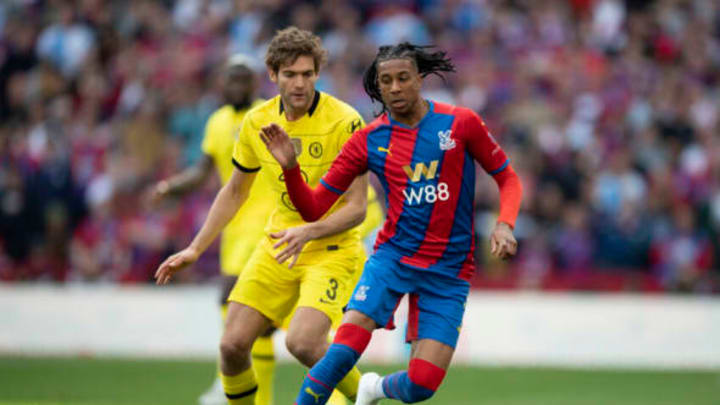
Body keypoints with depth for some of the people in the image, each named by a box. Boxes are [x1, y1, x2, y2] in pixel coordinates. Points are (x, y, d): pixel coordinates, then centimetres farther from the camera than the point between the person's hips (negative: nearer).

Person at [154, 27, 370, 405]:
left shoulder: (344, 121, -17)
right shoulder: (257, 122, -1)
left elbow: (357, 207, -16)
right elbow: (234, 192, 15)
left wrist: (309, 232, -32)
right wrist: (194, 250, 10)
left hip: (331, 249, -5)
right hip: (276, 247, 5)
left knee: (303, 342, -26)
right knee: (232, 345, -7)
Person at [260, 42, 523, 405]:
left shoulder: (461, 123, -3)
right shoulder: (368, 140, 2)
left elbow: (508, 179, 7)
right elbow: (313, 208, 4)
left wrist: (504, 225, -12)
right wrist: (290, 167, -14)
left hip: (448, 273, 0)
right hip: (392, 257, 1)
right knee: (344, 350, -24)